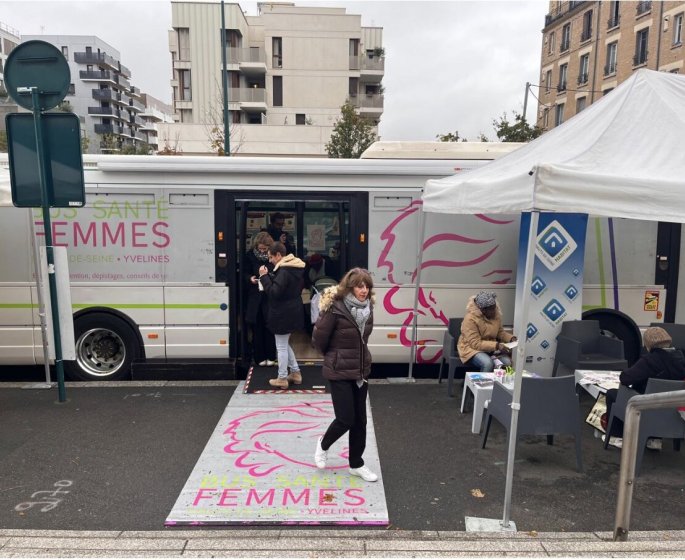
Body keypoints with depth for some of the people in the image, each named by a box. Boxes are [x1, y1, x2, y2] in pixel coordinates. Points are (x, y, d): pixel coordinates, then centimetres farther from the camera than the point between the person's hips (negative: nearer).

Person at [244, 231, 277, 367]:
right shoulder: (250, 255, 1)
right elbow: (245, 273, 7)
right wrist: (250, 278, -13)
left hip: (271, 297, -1)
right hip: (255, 297, 2)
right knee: (257, 328, 5)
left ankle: (270, 357, 16)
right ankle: (259, 357, 15)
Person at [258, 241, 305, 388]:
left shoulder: (284, 271, -22)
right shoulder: (296, 267, 9)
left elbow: (274, 292, -25)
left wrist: (264, 276, -18)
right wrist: (269, 276, 10)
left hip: (284, 314, -10)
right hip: (292, 311, 10)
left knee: (281, 346, 3)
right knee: (285, 343, 23)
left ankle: (282, 379, 14)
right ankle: (295, 372, 28)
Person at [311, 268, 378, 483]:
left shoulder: (367, 307, 1)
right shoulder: (335, 308, -20)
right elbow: (318, 339, -12)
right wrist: (333, 357, 4)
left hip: (361, 371, 6)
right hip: (339, 372, -6)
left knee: (360, 420, 11)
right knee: (346, 419, -2)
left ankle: (356, 464, 27)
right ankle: (323, 445, 28)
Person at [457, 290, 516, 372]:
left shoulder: (496, 314, -4)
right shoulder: (470, 318, -23)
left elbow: (500, 332, 11)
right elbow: (475, 344, -25)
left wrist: (511, 338, -9)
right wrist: (497, 345, -33)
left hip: (491, 348, 6)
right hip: (472, 348, -6)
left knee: (507, 362, -22)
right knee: (488, 364, -34)